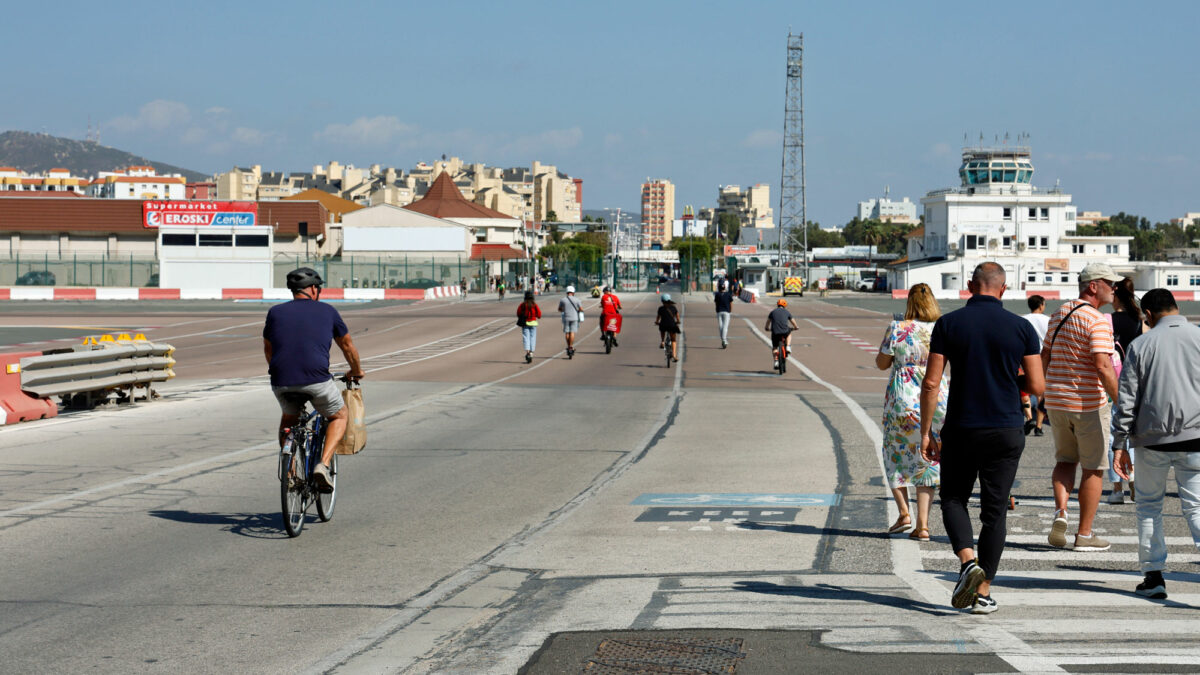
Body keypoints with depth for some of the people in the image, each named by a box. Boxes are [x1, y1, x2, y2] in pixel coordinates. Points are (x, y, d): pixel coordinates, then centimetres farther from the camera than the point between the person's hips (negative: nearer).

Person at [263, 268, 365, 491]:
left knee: (289, 418, 33)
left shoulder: (275, 312, 17)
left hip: (281, 383, 3)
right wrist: (356, 371, 43)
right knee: (339, 416, 23)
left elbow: (268, 349, 30)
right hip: (317, 380, -3)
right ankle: (323, 464, 1)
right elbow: (347, 345, 24)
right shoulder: (327, 311, 12)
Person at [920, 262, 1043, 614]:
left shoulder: (948, 324, -3)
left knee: (953, 499, 17)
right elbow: (1037, 386, -2)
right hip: (1006, 431, 0)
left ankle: (968, 560, -8)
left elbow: (931, 383, -6)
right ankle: (983, 593, 7)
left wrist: (926, 432, 1)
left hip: (960, 430, 0)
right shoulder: (1021, 327, -2)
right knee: (994, 510, 8)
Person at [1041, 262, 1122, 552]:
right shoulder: (1097, 320, -15)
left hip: (1056, 401, 7)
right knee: (1093, 468, 5)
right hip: (1089, 403, -7)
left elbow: (1045, 356, 17)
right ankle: (1085, 534, 9)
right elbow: (1103, 366, -24)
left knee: (1065, 460, 20)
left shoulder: (1058, 315, 10)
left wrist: (1046, 394, 28)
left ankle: (1060, 511, -4)